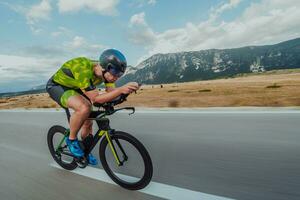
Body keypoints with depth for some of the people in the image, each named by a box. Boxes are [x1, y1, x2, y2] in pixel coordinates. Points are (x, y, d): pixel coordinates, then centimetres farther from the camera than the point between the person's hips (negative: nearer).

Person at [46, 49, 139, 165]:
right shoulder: (84, 70, -39)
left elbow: (111, 91, -16)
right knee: (84, 108, -35)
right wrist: (121, 89, -48)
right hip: (56, 86, -7)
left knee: (88, 122, 5)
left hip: (73, 88, 7)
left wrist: (127, 89, -35)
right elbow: (96, 98, -38)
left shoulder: (106, 72, -17)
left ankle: (85, 152, 30)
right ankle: (71, 140, -7)